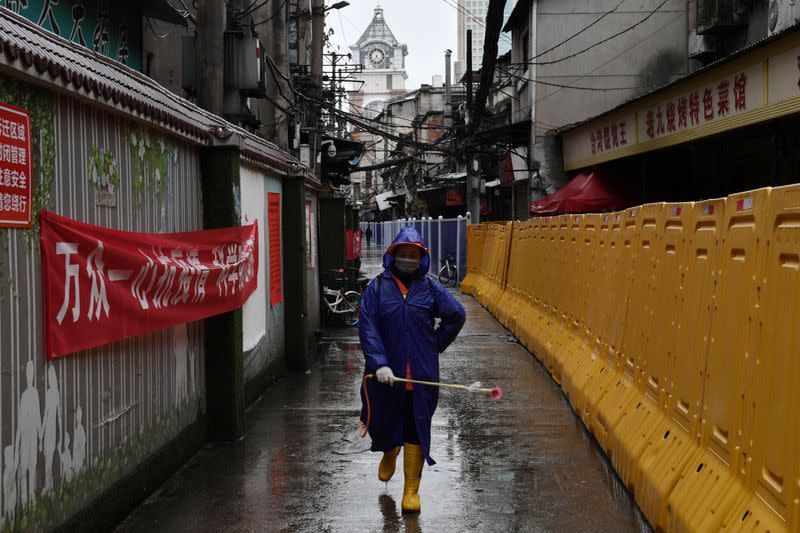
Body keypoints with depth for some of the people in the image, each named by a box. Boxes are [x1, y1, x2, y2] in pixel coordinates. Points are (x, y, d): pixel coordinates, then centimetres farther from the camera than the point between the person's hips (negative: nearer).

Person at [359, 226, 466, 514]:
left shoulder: (430, 287, 2)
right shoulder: (377, 287, -2)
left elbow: (456, 315, 1)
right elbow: (367, 328, -9)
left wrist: (435, 345, 1)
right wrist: (379, 363, -19)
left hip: (422, 374, 0)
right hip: (386, 372, 0)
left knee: (416, 431, 3)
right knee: (382, 424, 14)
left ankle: (411, 490, 15)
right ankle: (389, 452, 51)